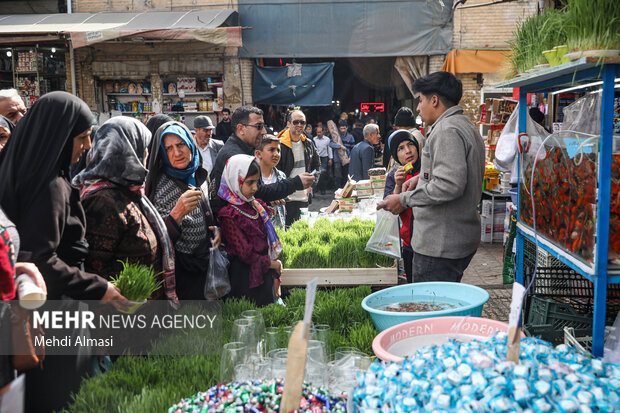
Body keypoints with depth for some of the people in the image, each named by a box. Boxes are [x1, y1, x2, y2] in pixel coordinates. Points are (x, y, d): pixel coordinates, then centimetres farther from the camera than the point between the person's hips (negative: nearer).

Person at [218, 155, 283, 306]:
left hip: (266, 276, 7)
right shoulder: (229, 215, -17)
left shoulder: (256, 206, 6)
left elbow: (270, 243, 7)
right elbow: (246, 255, -18)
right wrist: (273, 264, -6)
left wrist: (275, 277, 2)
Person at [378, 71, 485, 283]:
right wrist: (422, 177, 18)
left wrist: (404, 200, -18)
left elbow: (450, 186, -26)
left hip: (439, 245, -11)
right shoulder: (467, 126, 18)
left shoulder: (447, 131, -17)